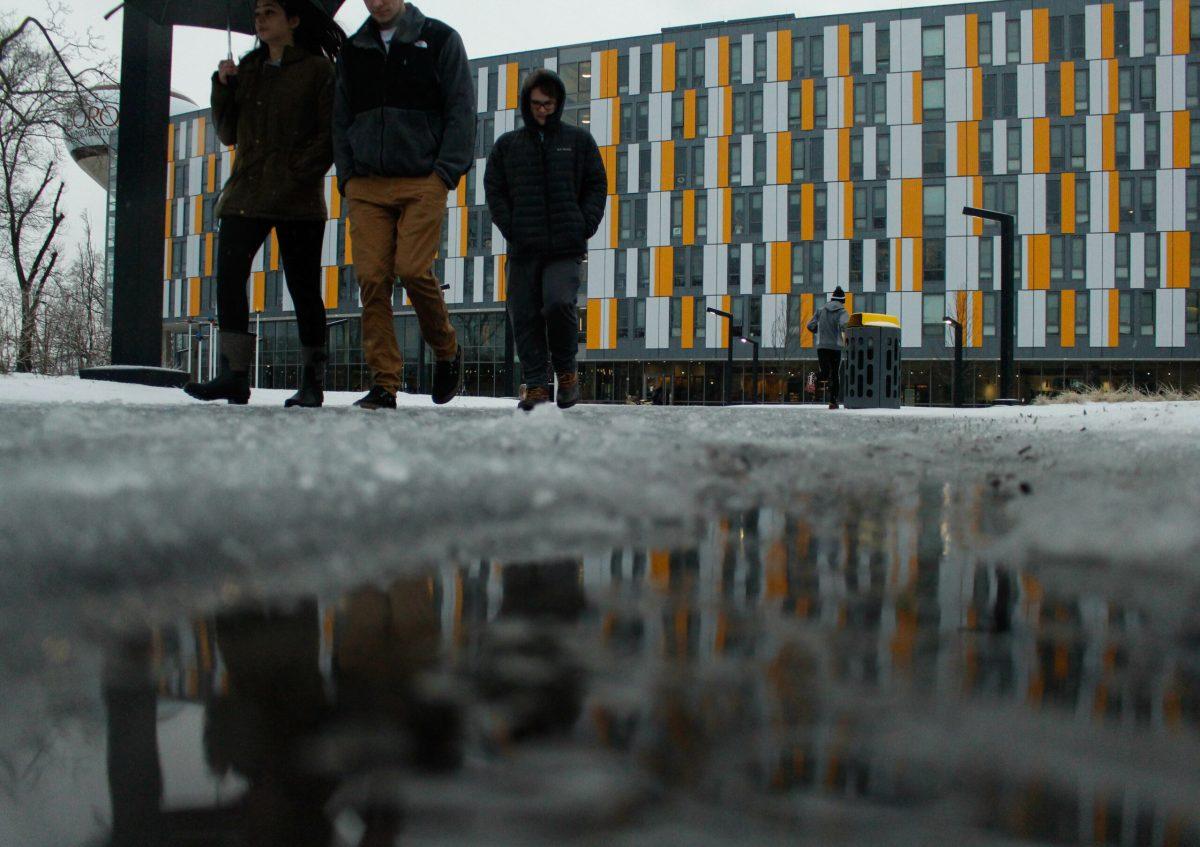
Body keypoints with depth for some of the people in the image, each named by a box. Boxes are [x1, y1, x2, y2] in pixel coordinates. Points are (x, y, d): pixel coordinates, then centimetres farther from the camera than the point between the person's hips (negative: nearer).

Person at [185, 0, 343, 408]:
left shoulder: (317, 69, 3)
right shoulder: (247, 68, 20)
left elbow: (330, 133, -4)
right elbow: (228, 133, 18)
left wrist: (299, 172, -15)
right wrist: (222, 86, 4)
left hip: (297, 200, -5)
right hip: (246, 194, 5)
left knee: (303, 287, -1)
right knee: (228, 277, -10)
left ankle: (313, 381, 6)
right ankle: (234, 375, -13)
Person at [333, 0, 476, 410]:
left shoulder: (439, 39, 7)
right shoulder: (352, 50, 18)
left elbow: (460, 110, 2)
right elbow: (340, 119, 21)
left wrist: (445, 172, -8)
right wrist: (346, 174, 7)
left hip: (422, 182, -4)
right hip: (365, 184, 4)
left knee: (413, 269, -16)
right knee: (371, 276, -6)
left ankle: (447, 350, 10)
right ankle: (384, 381, -2)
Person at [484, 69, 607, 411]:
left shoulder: (579, 140, 12)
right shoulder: (507, 145, 13)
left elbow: (597, 186, 11)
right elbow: (494, 190, 12)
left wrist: (584, 226, -3)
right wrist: (511, 229, -2)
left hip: (567, 247, -2)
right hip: (523, 250, 2)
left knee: (559, 303, -19)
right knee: (524, 315, -1)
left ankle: (567, 371, 3)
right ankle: (536, 383, 8)